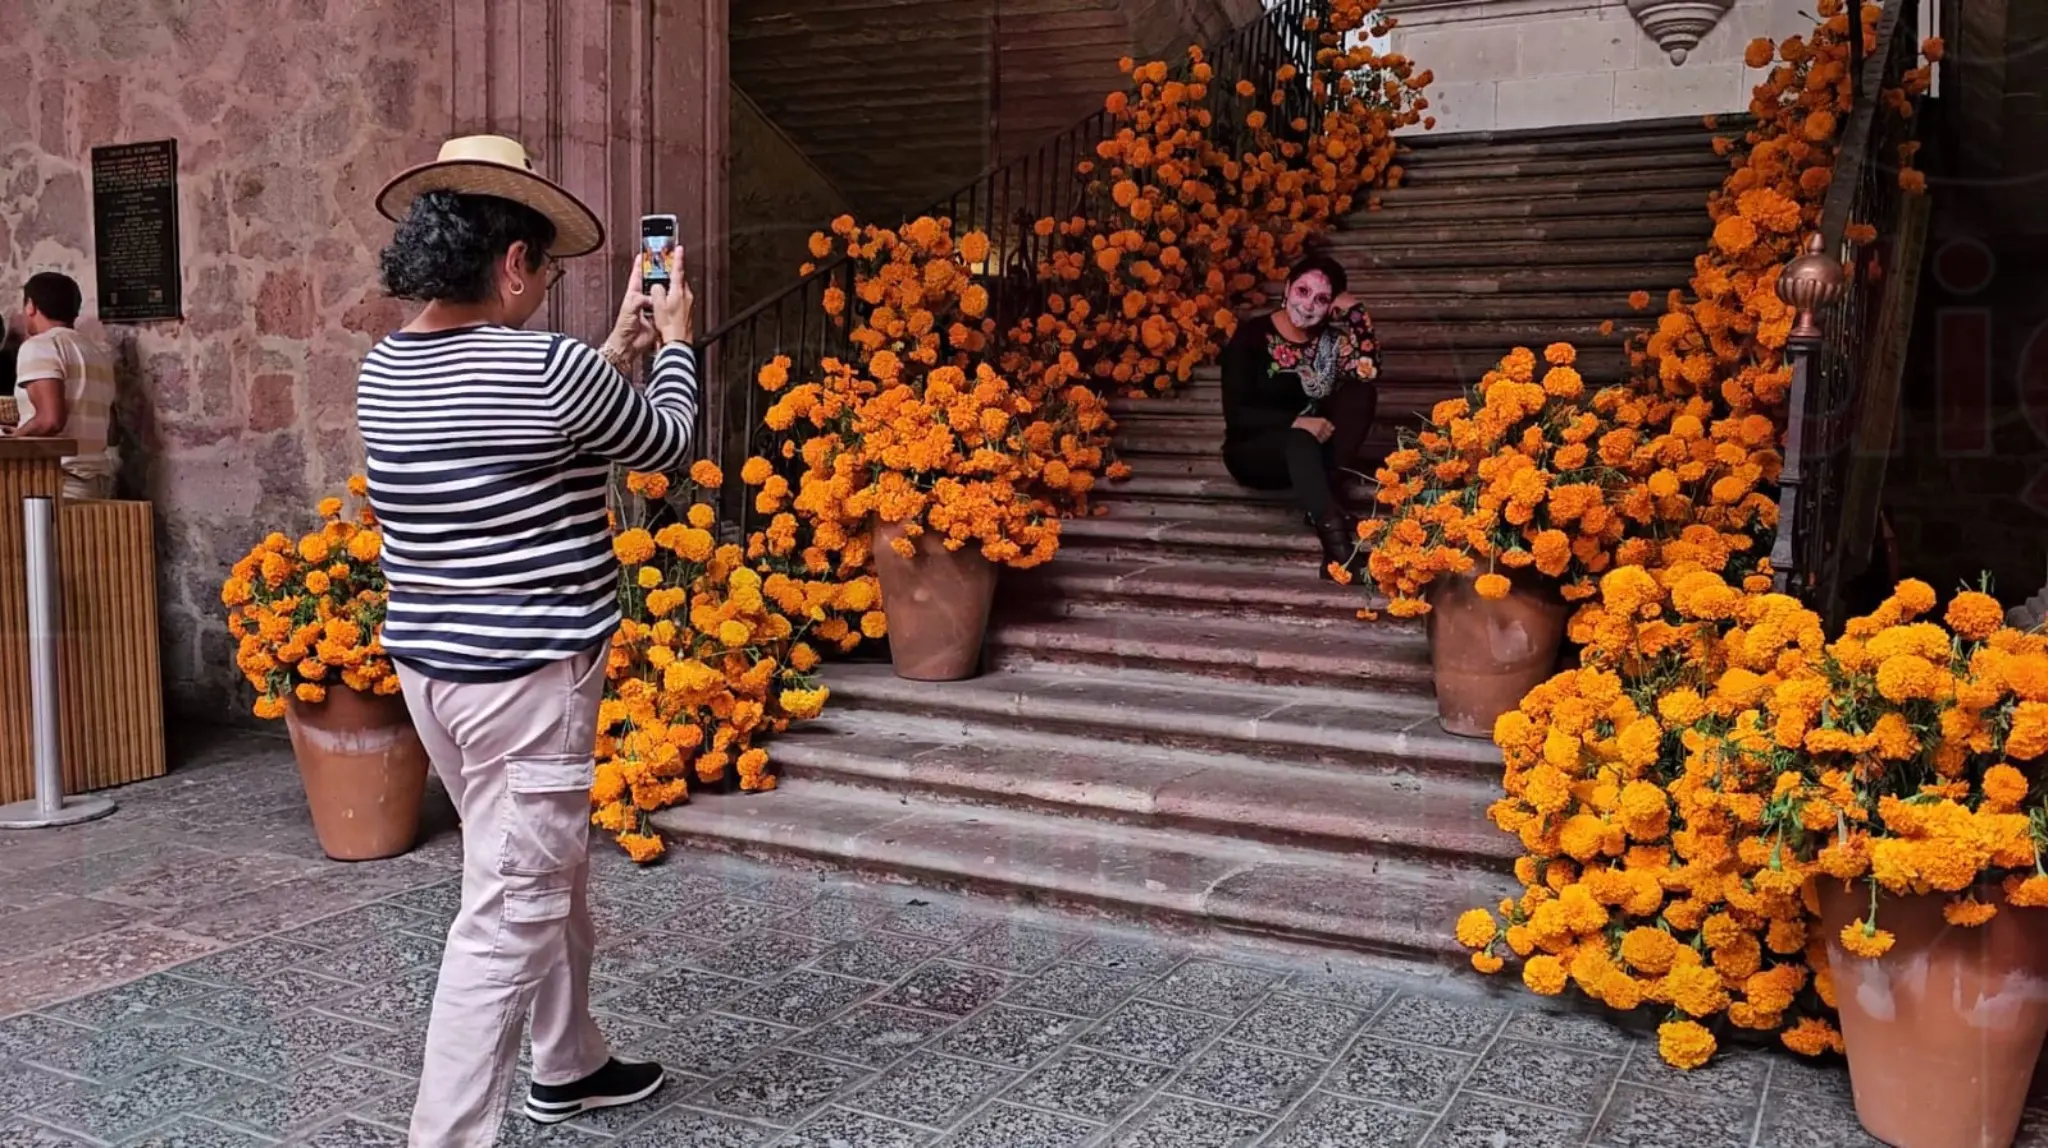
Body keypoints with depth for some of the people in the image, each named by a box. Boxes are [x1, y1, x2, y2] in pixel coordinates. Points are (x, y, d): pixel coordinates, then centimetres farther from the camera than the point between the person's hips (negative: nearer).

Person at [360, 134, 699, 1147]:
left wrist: (617, 349, 23)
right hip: (526, 677, -9)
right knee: (509, 918, 0)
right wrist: (675, 340, 16)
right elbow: (667, 445, 0)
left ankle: (568, 1065, 40)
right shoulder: (548, 369, -18)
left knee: (553, 876, 24)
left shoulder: (386, 372, 5)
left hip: (430, 666, 9)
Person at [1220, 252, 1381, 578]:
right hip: (1253, 451, -4)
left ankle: (1325, 501, -25)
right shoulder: (1252, 335, -12)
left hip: (1313, 452, 5)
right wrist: (1295, 422, -29)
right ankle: (1332, 529, -48)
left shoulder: (1330, 337, -1)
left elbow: (1368, 375, -17)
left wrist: (1355, 313, -18)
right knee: (1300, 442, -37)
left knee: (1361, 391, -19)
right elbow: (1236, 414, -17)